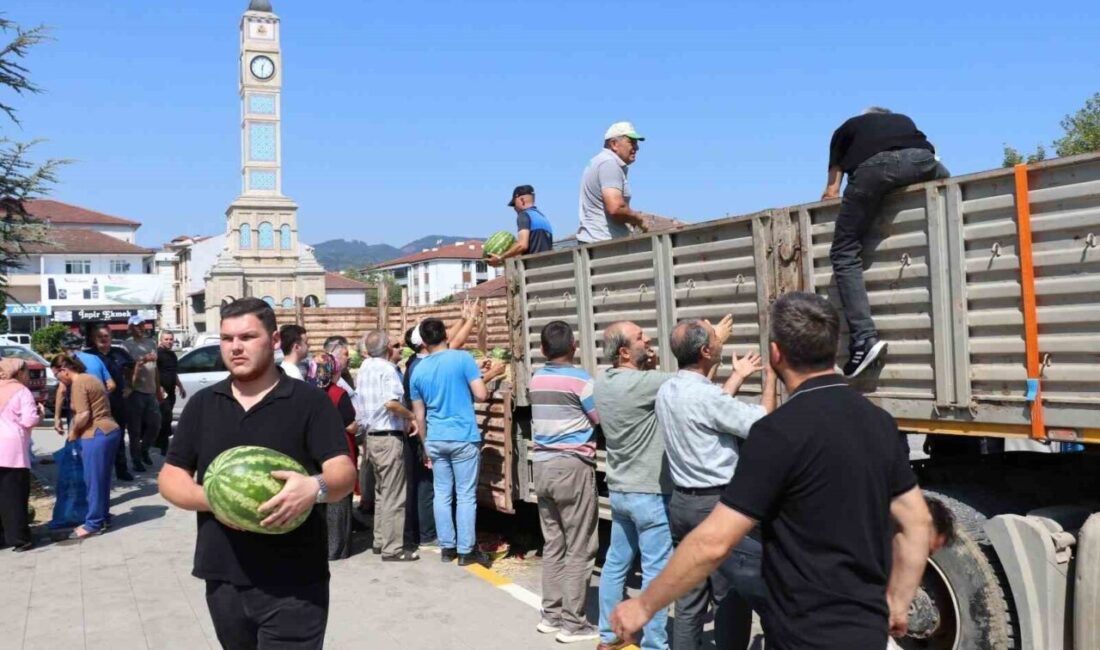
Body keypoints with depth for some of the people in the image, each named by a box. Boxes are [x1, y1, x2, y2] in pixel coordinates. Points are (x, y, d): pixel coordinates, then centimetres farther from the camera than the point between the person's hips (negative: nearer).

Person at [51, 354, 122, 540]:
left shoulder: (78, 384, -12)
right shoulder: (89, 378, 18)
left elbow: (83, 415, -19)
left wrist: (73, 432, -3)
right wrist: (75, 429, 14)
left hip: (97, 435, -10)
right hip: (109, 432, 10)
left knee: (94, 480, -2)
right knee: (101, 479, 17)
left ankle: (93, 524, 4)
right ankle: (103, 517, 25)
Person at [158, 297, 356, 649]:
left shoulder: (309, 401, -3)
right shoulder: (202, 405, 10)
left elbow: (344, 472, -10)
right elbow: (169, 478, 10)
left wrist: (316, 487, -34)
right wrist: (211, 498, -11)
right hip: (223, 581, 5)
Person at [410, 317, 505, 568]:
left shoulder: (418, 370, 6)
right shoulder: (463, 358, -9)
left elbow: (419, 415, 11)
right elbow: (481, 395, -11)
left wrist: (426, 444, 21)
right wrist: (487, 376, 10)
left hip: (435, 440, 4)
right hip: (463, 438, -4)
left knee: (442, 494, 11)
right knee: (466, 495, 1)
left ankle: (447, 547, 17)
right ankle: (466, 550, 5)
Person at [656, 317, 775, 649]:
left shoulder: (666, 392, 6)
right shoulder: (704, 394, -21)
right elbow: (762, 425, -14)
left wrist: (737, 378, 28)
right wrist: (770, 376, -3)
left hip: (682, 502, 9)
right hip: (717, 506, -8)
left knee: (690, 596, 13)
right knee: (734, 596, 2)